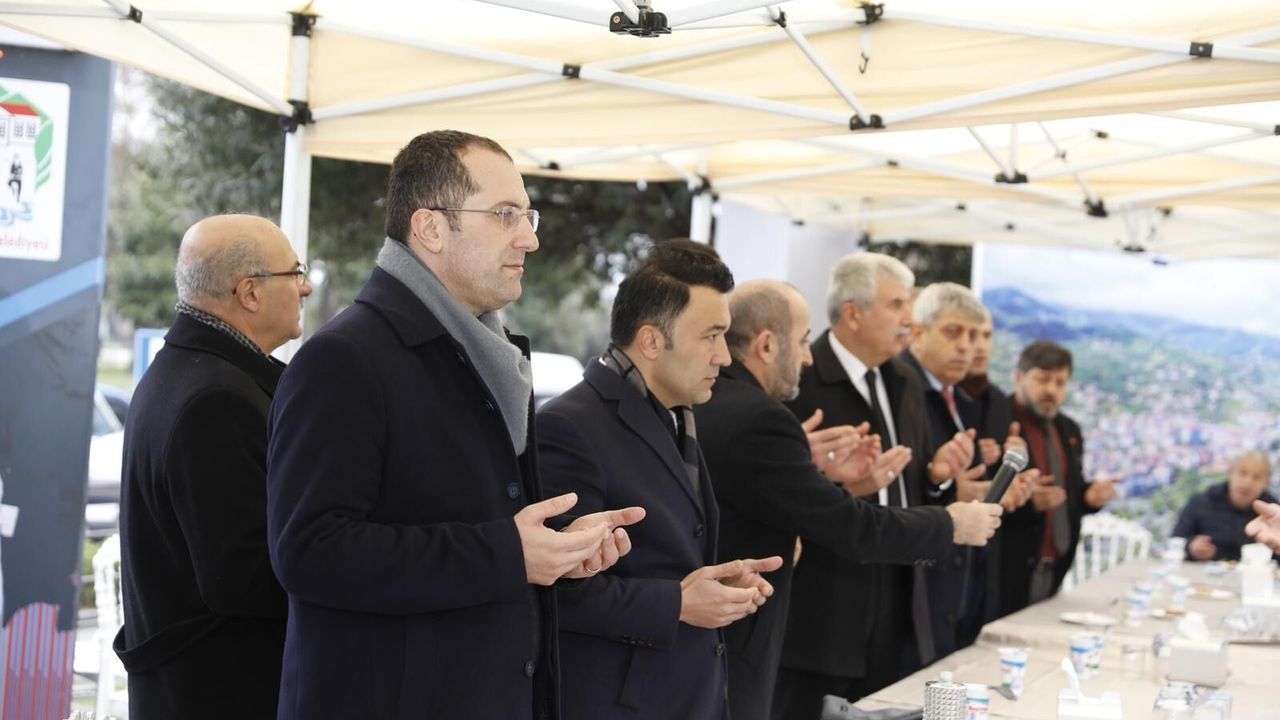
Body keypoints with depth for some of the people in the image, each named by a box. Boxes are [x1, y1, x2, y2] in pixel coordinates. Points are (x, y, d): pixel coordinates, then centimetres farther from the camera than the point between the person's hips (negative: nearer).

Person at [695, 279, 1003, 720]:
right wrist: (951, 525, -3)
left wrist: (834, 486, 8)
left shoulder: (700, 403, 7)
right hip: (725, 656, -9)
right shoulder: (758, 419, -21)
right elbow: (850, 529, -16)